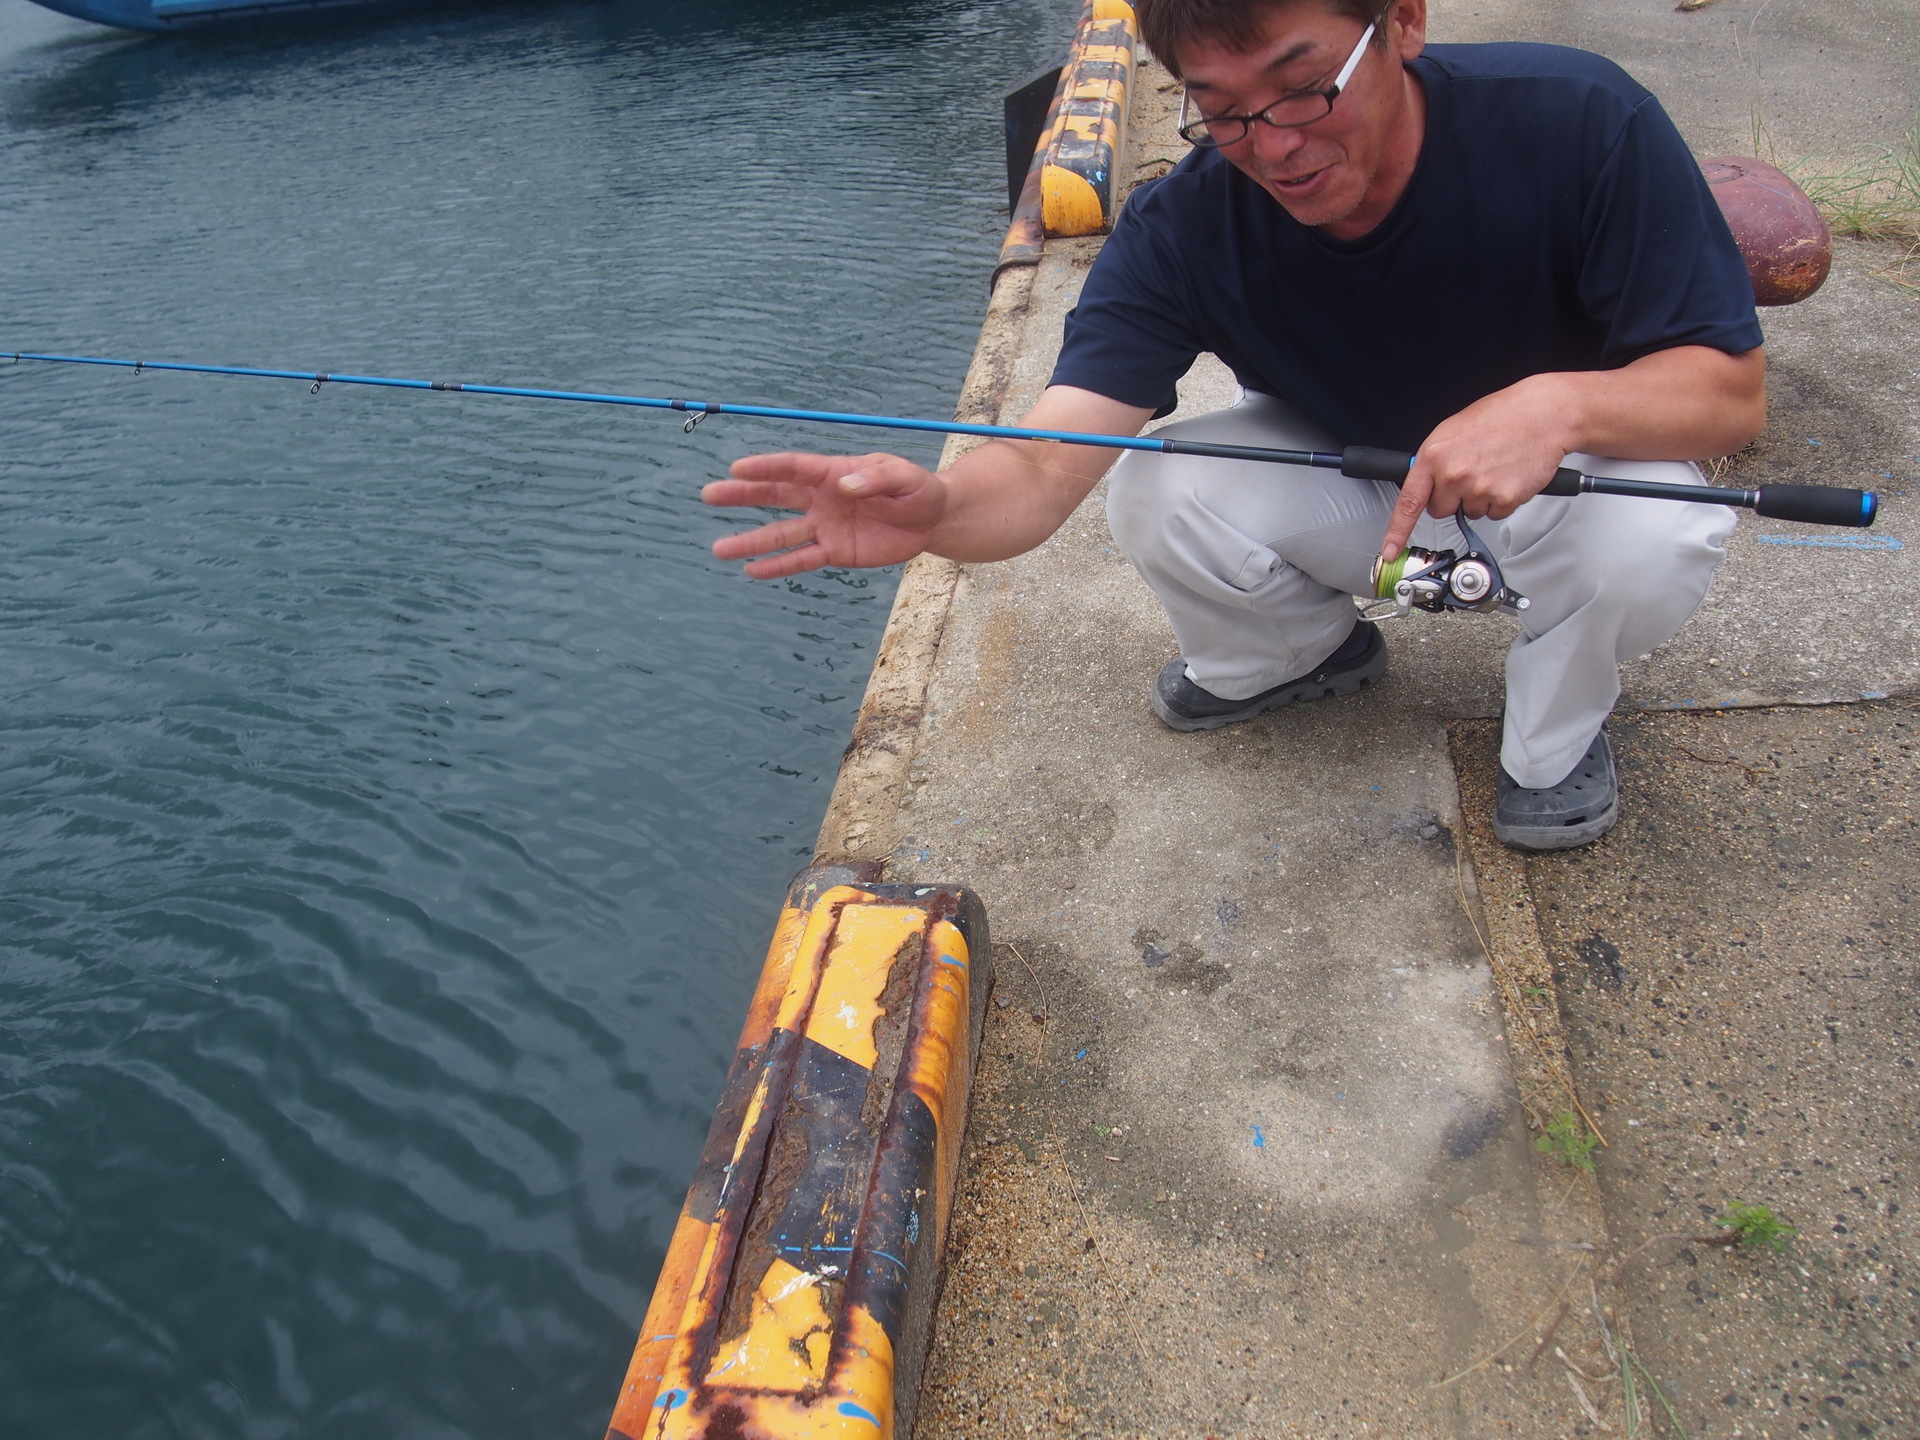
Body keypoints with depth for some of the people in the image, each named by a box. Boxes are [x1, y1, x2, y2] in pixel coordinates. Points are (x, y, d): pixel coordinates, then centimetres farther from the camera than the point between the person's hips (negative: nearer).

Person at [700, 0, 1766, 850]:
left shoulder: (1577, 123, -29)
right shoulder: (1185, 230, -25)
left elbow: (1732, 387, -24)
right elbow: (1044, 469, -34)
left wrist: (1558, 402, -45)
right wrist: (934, 508, -58)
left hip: (1566, 472, -1)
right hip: (1344, 481, 2)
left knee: (1646, 540, -35)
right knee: (1156, 494, -25)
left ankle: (1556, 729, 1)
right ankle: (1299, 652, 10)